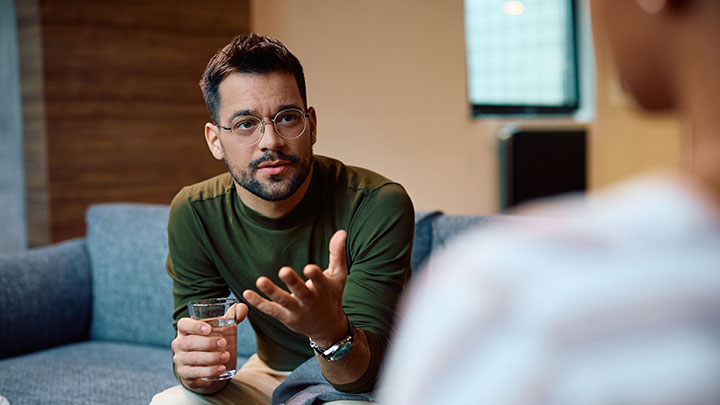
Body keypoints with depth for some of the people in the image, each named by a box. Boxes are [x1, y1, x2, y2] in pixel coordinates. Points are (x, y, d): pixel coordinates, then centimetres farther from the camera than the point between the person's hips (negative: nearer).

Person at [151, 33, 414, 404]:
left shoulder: (379, 206, -25)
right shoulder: (193, 214, -14)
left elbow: (367, 370, -28)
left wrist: (330, 330, -50)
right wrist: (195, 369, -35)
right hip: (273, 374, 2)